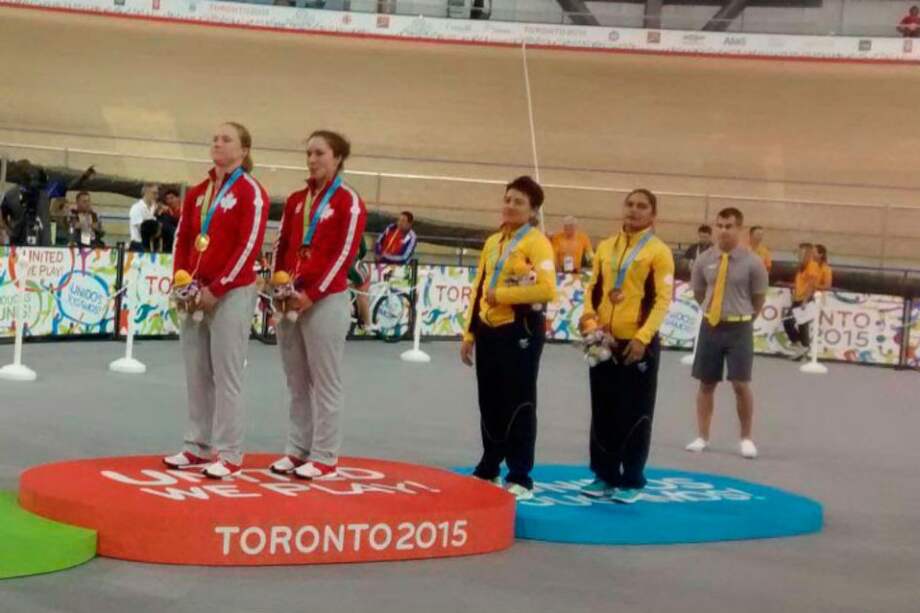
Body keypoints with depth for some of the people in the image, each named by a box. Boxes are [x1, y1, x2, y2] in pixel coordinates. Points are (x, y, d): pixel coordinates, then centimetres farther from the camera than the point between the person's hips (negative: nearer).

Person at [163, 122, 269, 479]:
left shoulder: (251, 192, -7)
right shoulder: (197, 193, 14)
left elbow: (249, 245, -14)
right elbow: (183, 238, 16)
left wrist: (217, 288, -15)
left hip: (232, 293, -7)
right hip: (194, 292, 7)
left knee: (226, 375, -5)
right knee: (196, 374, 9)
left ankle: (229, 455, 1)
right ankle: (198, 448, 18)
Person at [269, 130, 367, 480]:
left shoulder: (349, 202, -3)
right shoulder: (296, 200, 15)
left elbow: (345, 253, -10)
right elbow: (282, 246, 16)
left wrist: (313, 294, -14)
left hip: (327, 300, -6)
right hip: (290, 299, 6)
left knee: (325, 382, -3)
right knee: (297, 382, 9)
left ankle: (324, 458, 2)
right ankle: (297, 451, 17)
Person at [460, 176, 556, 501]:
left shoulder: (537, 242, -8)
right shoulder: (492, 242, 15)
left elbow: (547, 289, -22)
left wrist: (501, 294, -15)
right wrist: (470, 333, 14)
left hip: (521, 331, -7)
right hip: (489, 331, 7)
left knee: (518, 404, -2)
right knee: (490, 403, 13)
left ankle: (521, 478, 5)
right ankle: (489, 470, 24)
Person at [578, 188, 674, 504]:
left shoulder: (659, 251, -5)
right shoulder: (605, 247, 12)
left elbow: (663, 300, -10)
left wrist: (642, 337, -19)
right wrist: (589, 315, -3)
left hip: (639, 344, -5)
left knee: (635, 415, 1)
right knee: (603, 413, 10)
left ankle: (631, 481, 9)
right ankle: (604, 475, 20)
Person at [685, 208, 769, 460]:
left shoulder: (752, 262, -9)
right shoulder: (705, 260, -1)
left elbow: (759, 298, 0)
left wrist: (743, 318, 6)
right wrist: (712, 310, 13)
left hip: (739, 328, -3)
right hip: (710, 325, 3)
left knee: (741, 385, -4)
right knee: (706, 383, 10)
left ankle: (746, 438, 12)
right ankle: (702, 437, 21)